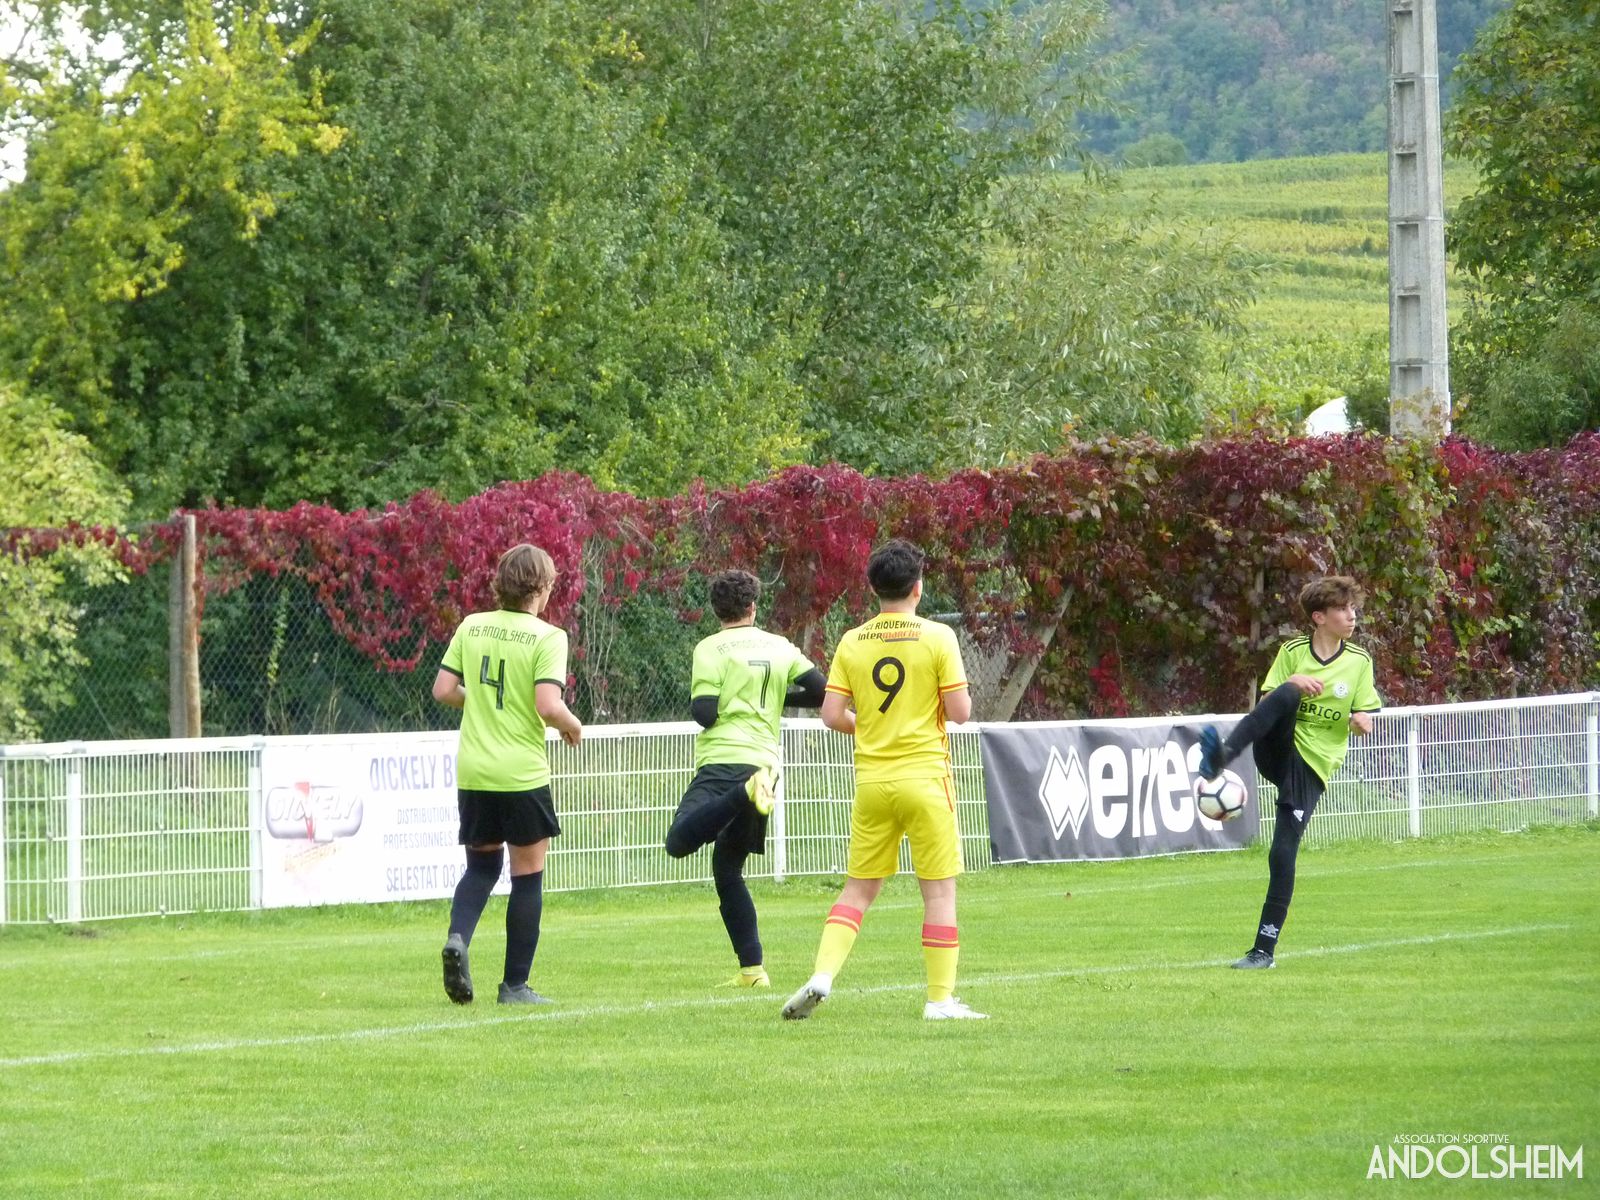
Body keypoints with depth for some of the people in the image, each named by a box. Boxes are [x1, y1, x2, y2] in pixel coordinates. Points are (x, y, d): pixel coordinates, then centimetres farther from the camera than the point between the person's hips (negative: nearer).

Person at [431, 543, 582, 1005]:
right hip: (522, 773, -5)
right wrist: (573, 726, 1)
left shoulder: (471, 627, 3)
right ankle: (515, 984, 7)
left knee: (482, 863, 21)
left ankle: (458, 937, -7)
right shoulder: (547, 637, -11)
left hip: (473, 772, 5)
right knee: (527, 875, 7)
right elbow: (548, 706, -19)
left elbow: (443, 690, 4)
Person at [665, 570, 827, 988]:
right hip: (765, 761, 6)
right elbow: (822, 692, 10)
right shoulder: (780, 648, 14)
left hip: (723, 761, -6)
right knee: (727, 867, 18)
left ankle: (747, 795, -46)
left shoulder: (710, 649, 1)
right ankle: (752, 968, 10)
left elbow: (704, 713, -8)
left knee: (679, 841, -26)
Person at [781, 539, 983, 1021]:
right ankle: (941, 998, 3)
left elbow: (832, 715, 1)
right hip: (925, 778, -3)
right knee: (939, 891, 4)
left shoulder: (852, 642, 3)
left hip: (872, 780, 3)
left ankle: (822, 976, -4)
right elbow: (960, 711, -10)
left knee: (858, 889, 11)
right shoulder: (937, 637, -7)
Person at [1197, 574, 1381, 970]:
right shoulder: (1293, 651, 5)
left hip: (1313, 766, 0)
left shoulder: (1360, 662, 7)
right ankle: (1221, 757, -53)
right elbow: (1268, 701, 1)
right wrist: (1291, 684, -19)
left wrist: (1361, 722, -14)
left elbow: (1365, 723, 10)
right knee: (1287, 695, -32)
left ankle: (1265, 950, 0)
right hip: (1278, 751, 0)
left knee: (1283, 855, -10)